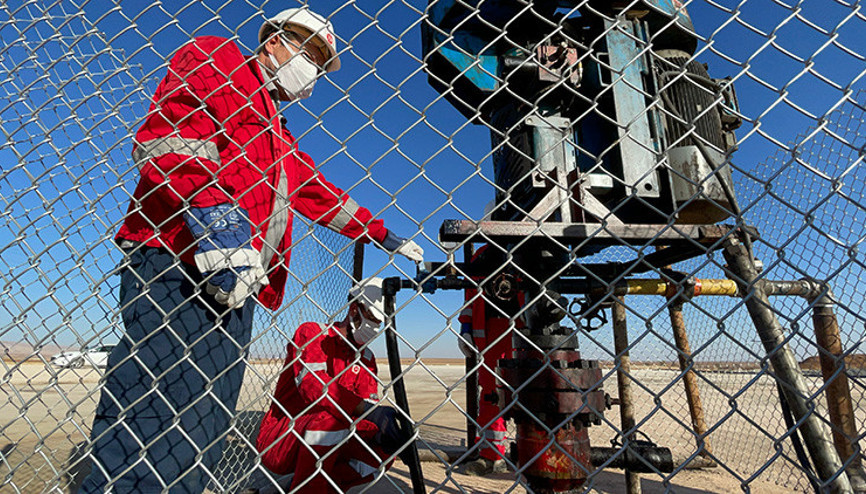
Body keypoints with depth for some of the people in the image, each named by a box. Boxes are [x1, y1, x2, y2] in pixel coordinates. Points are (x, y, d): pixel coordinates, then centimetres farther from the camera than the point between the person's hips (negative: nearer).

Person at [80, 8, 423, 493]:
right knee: (153, 425, -13)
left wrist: (386, 237, 36)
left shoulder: (279, 138, 34)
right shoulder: (216, 59, 10)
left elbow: (323, 195, 36)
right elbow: (166, 134, -7)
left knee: (200, 442, 4)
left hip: (232, 285, 9)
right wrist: (211, 215, -20)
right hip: (177, 261, -8)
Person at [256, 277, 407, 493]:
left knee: (383, 451, -13)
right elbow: (312, 386, -26)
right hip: (277, 439, -6)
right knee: (331, 418, -34)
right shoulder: (312, 333, -8)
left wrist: (381, 433, -22)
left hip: (324, 446, 6)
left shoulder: (366, 358, 11)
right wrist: (367, 409, -38)